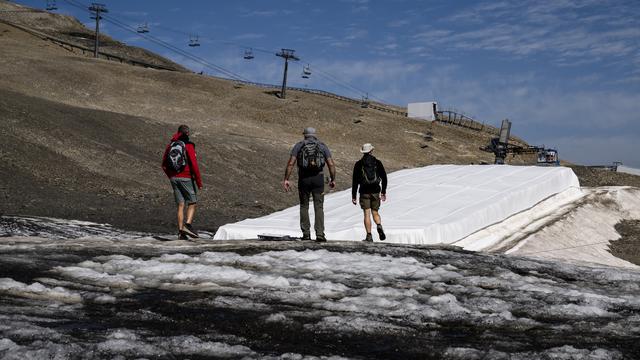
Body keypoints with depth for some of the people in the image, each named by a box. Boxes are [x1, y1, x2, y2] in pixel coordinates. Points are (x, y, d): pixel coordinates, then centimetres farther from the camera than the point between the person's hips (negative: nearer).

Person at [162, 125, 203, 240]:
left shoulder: (171, 145, 8)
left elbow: (164, 165, 13)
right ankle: (188, 225, -12)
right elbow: (194, 165, -15)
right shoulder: (188, 145, -8)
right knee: (192, 203, 6)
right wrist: (199, 182, -10)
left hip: (174, 178, 5)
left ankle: (181, 231, 4)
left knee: (180, 205, 8)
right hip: (186, 178, -5)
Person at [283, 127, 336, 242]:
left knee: (304, 206, 12)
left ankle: (306, 234, 11)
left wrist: (286, 179, -3)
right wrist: (333, 179, 11)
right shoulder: (322, 146, 10)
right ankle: (320, 234, -8)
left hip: (303, 179, 0)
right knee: (318, 207, 2)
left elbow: (290, 163, -3)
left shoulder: (299, 145, 8)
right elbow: (331, 164, 1)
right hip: (318, 179, 0)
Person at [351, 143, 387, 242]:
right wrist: (383, 192, 13)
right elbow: (384, 178, 5)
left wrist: (353, 196, 2)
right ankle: (379, 226, -14)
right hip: (375, 192, 2)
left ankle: (369, 236, -4)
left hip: (364, 192, -2)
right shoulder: (377, 163, 5)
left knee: (367, 214, 0)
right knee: (375, 212, 14)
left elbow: (355, 181, -2)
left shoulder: (358, 164, 0)